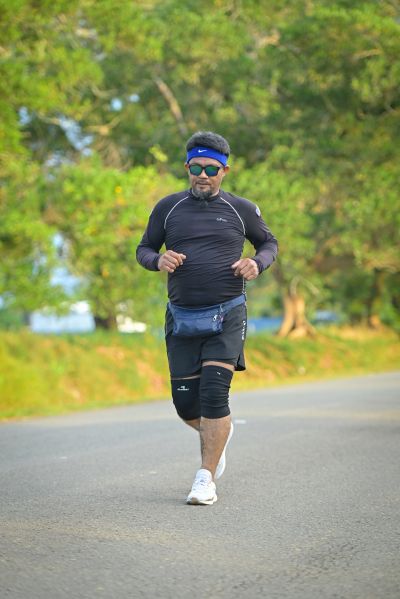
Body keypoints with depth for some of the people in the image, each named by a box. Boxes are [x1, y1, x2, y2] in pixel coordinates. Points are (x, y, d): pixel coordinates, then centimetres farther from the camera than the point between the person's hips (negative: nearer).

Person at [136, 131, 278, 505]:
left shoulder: (240, 209, 4)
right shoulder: (168, 208, 6)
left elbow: (269, 243, 18)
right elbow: (143, 250, 13)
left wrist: (258, 264, -4)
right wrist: (158, 260, -10)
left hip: (226, 315, -2)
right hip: (182, 318, 2)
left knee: (214, 393, -15)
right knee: (185, 402, 4)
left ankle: (206, 479, -6)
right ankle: (219, 432, 39)